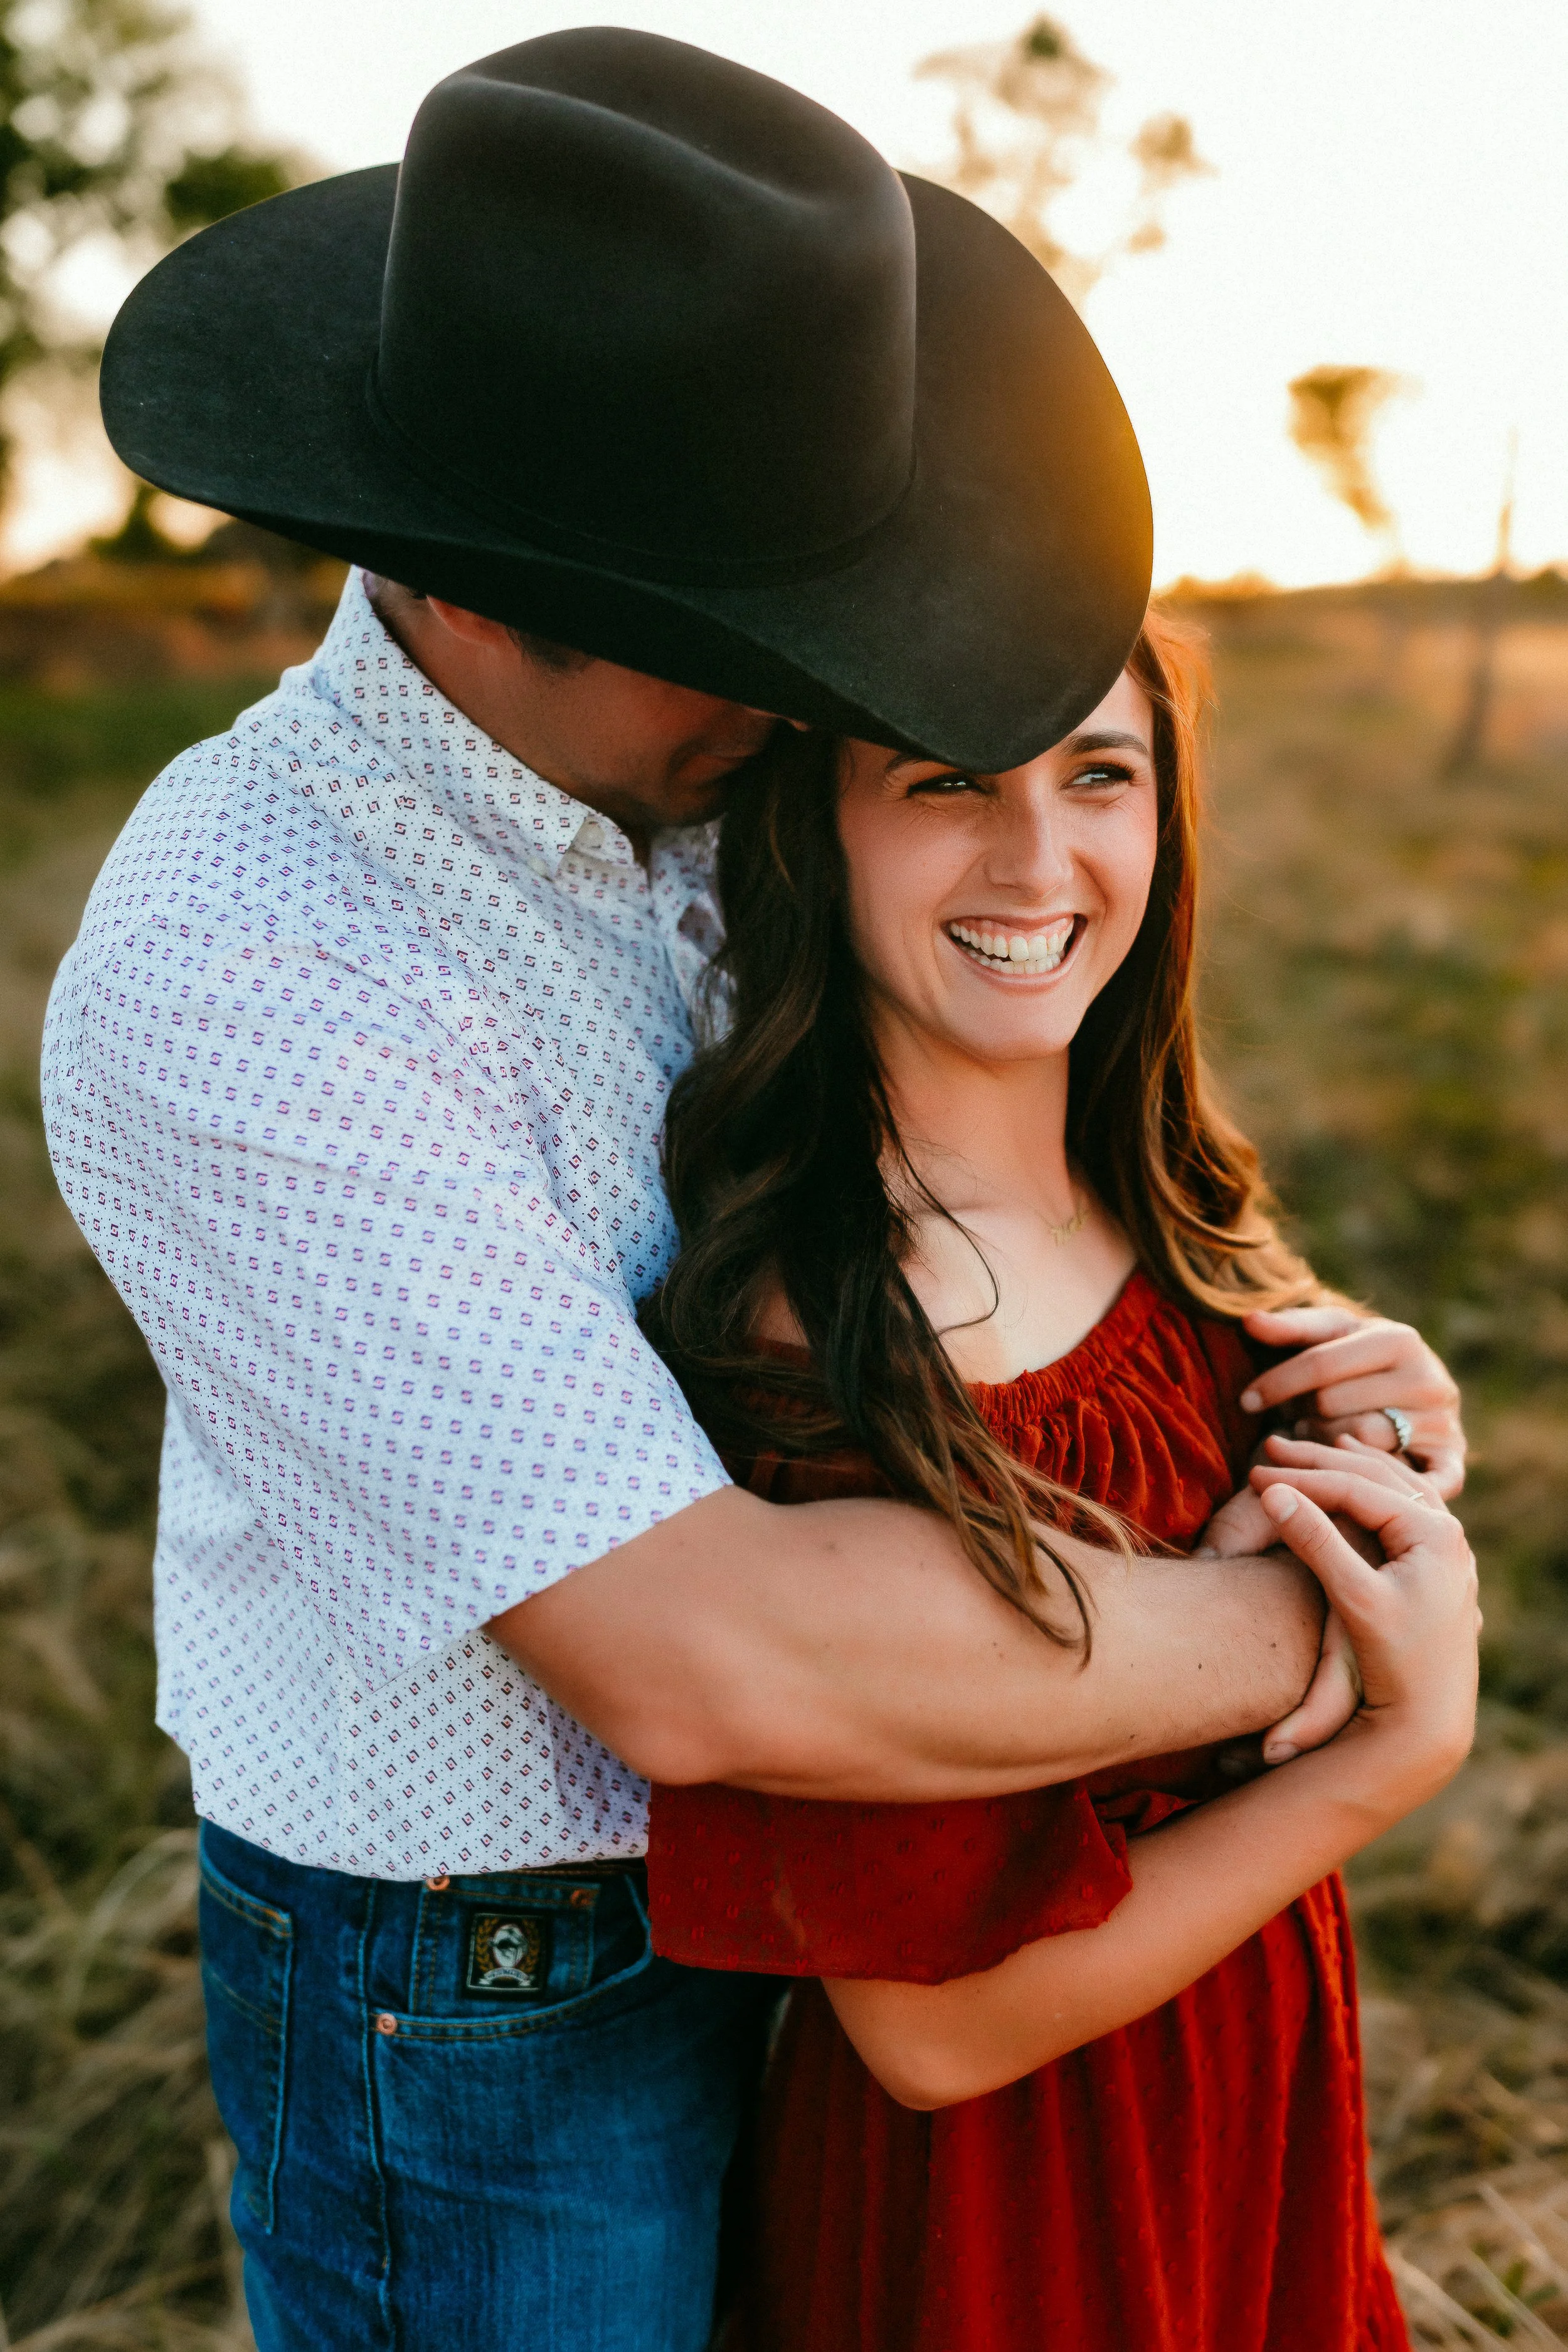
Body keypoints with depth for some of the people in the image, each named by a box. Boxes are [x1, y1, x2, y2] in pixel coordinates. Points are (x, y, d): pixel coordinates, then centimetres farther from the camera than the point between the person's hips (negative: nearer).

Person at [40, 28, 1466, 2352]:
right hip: (480, 2027, -6)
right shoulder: (231, 994, -32)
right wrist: (1298, 1626, -26)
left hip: (751, 1877, 7)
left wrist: (1306, 1369, -14)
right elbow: (708, 1657, -38)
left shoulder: (693, 799, -7)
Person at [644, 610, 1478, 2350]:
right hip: (992, 2204, -6)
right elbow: (939, 2026, -24)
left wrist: (1378, 1447, -15)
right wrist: (1408, 1747, -22)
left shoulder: (1161, 1207, -7)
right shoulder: (807, 1352, -30)